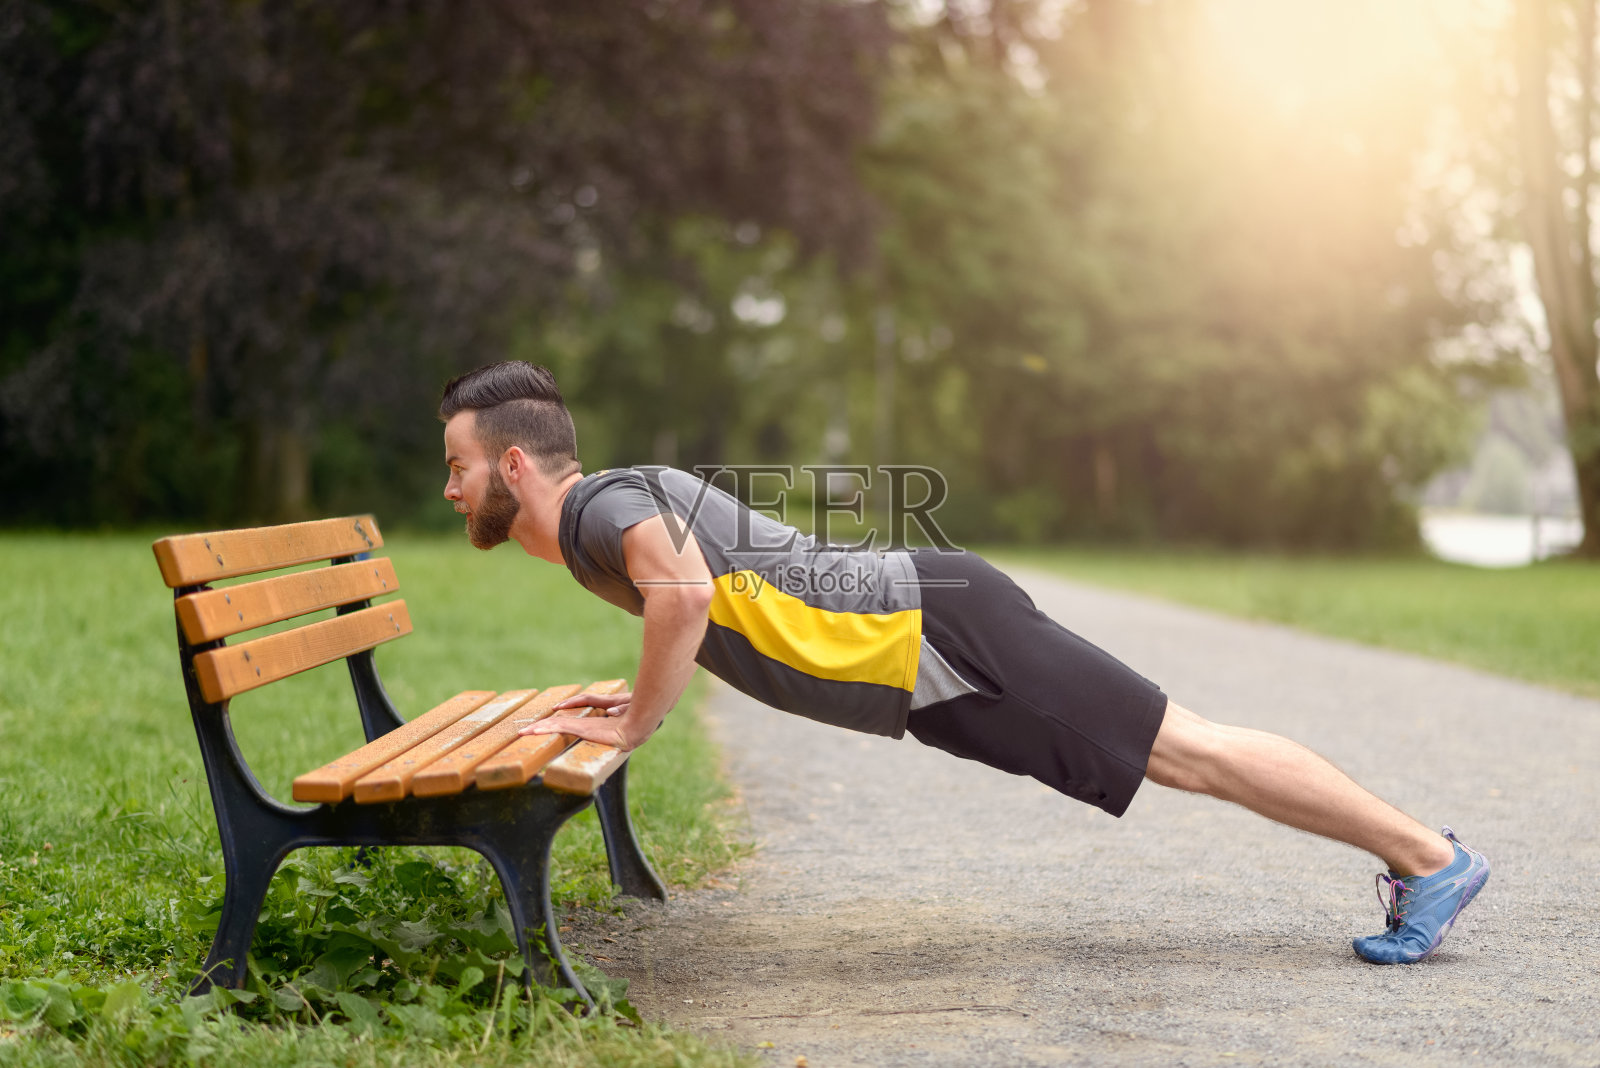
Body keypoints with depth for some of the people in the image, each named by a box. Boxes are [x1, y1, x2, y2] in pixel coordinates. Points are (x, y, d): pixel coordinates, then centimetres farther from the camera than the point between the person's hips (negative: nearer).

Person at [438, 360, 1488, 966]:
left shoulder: (599, 504, -13)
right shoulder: (630, 503, 18)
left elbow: (683, 593, -35)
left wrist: (634, 724, -21)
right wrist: (639, 694, 21)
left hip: (941, 638, -9)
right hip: (922, 647, 9)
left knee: (1189, 750, -4)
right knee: (1183, 746, 12)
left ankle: (1432, 856, 5)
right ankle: (1411, 849, 21)